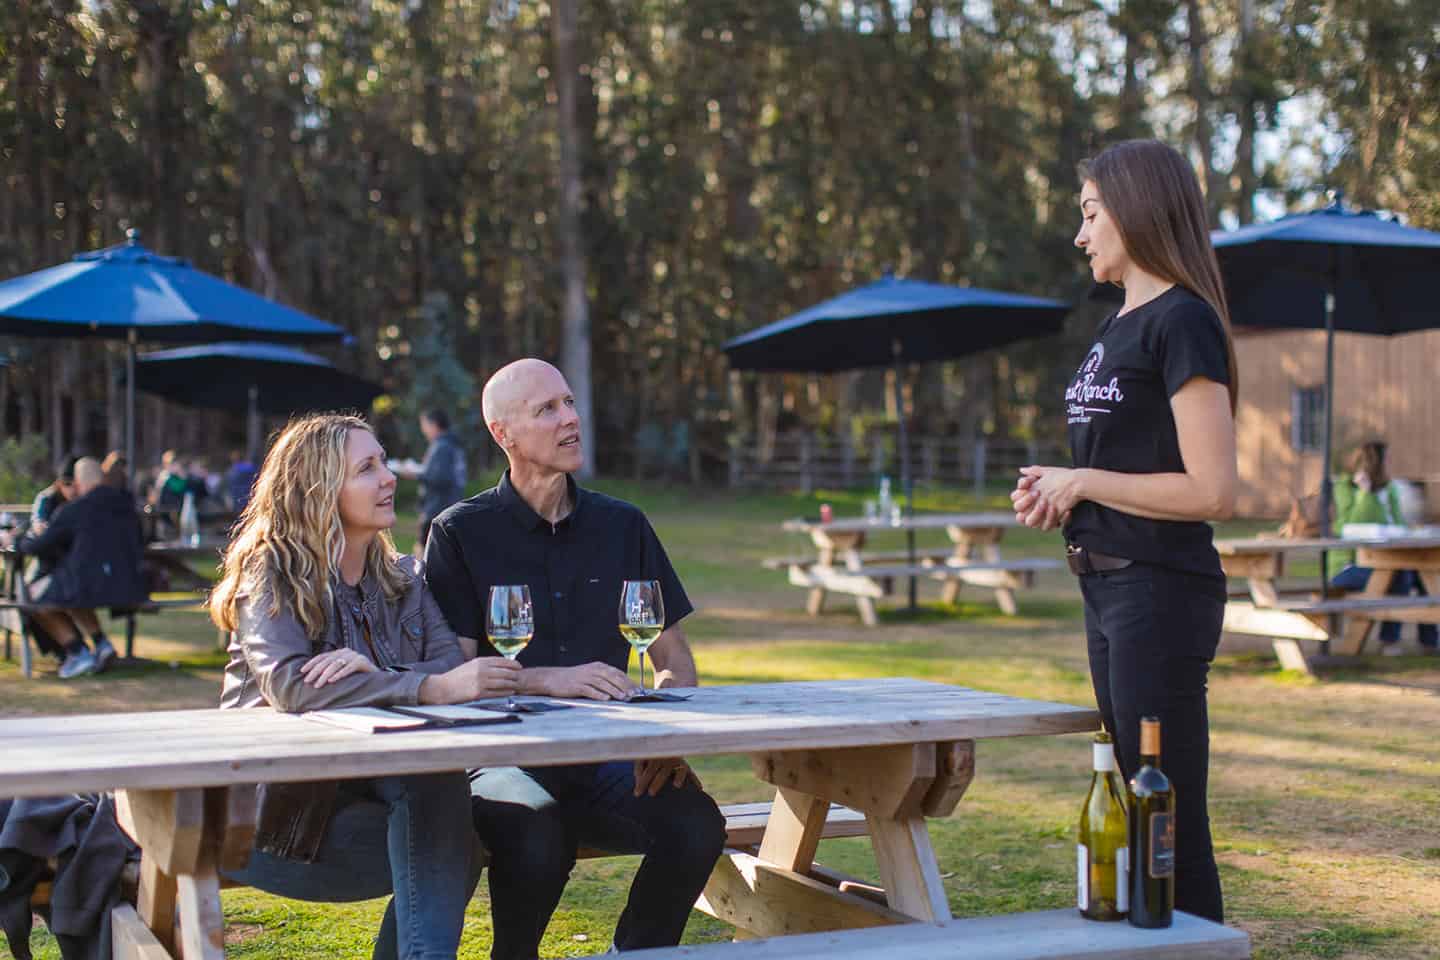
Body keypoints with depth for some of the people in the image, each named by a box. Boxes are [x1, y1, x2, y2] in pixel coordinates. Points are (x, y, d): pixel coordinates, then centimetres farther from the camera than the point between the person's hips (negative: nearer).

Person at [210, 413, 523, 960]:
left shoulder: (399, 576, 12)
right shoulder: (271, 573, -5)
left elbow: (453, 668, -3)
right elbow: (289, 685, -24)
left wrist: (373, 672, -25)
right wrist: (430, 689, -34)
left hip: (375, 782, 5)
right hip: (284, 796, -5)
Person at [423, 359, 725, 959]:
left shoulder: (623, 526, 12)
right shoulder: (461, 533, 1)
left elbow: (674, 658, 14)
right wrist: (550, 679, -23)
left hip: (606, 754, 3)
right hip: (505, 756, -3)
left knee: (697, 824, -24)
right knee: (537, 843, -34)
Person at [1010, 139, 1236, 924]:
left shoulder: (1183, 322, -14)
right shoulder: (1119, 326, 14)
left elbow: (1211, 491, -20)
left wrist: (1081, 482, -14)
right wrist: (1055, 492, 7)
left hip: (1161, 593, -10)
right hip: (1108, 588, 10)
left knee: (1167, 817, -4)